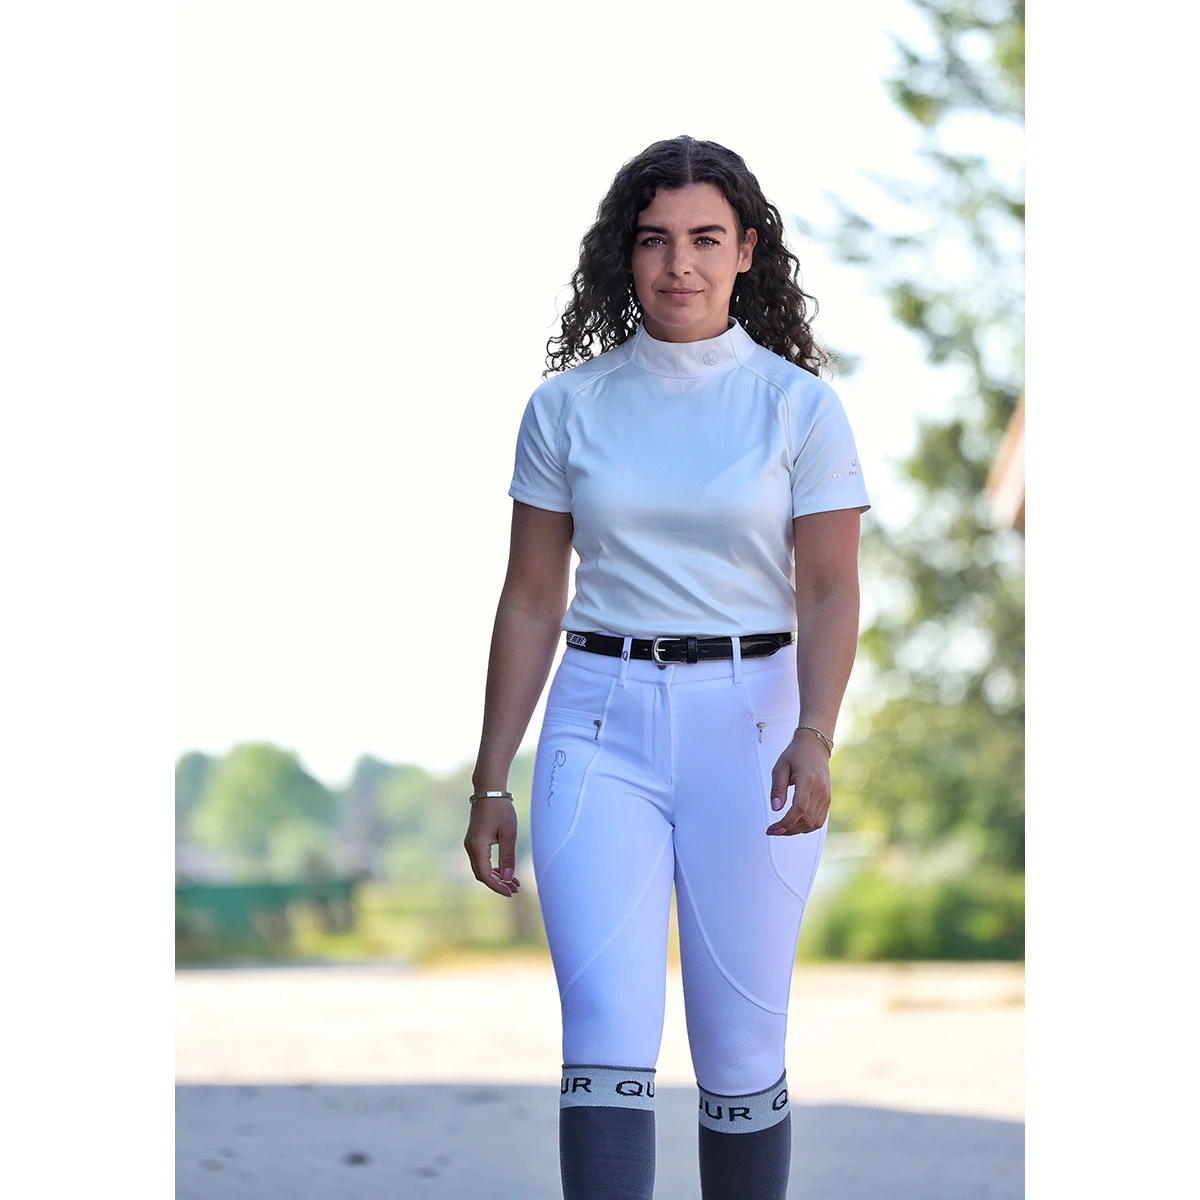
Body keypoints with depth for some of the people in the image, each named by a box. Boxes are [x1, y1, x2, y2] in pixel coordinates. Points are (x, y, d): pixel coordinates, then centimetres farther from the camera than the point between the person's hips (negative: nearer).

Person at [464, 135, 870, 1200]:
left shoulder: (799, 404, 1)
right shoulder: (567, 405, 5)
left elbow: (830, 593, -3)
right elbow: (531, 601, 9)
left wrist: (814, 738, -21)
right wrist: (491, 781, 6)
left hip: (750, 722, -1)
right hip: (602, 724, 1)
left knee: (739, 1058, 4)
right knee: (608, 1041, -11)